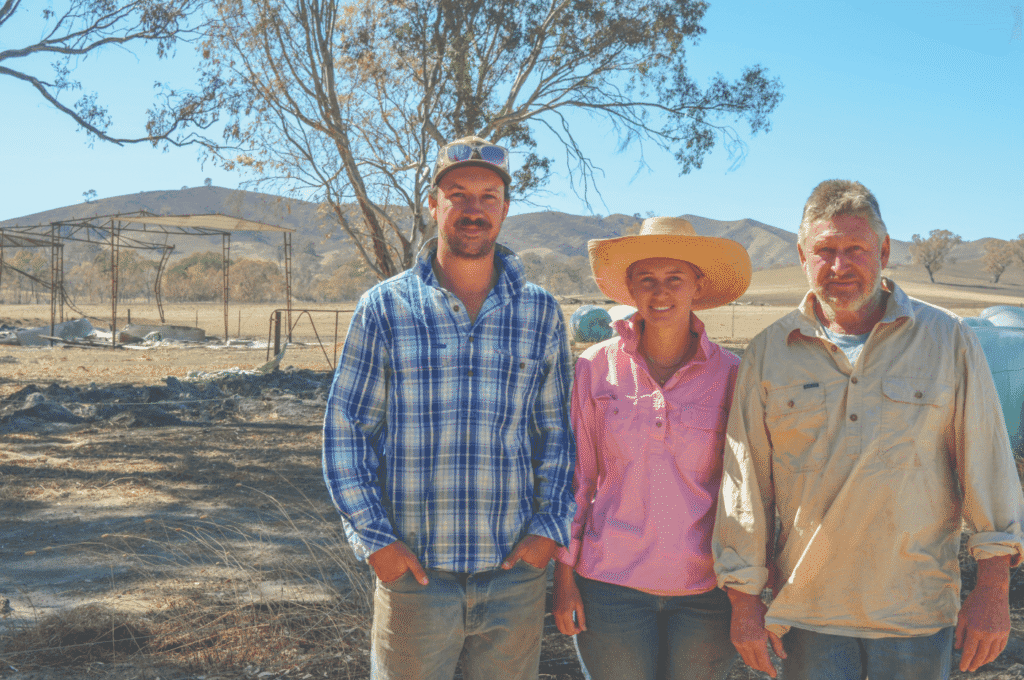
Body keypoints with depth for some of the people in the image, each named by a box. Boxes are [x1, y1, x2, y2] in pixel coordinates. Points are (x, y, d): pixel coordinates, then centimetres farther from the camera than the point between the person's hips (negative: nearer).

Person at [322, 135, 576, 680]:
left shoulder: (540, 313, 5)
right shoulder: (384, 308, -1)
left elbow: (557, 430, 10)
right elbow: (345, 429, 1)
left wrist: (550, 526, -1)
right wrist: (374, 535, -6)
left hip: (514, 573, 2)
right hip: (413, 570, -1)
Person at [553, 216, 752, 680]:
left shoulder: (730, 375, -2)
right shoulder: (597, 367, -3)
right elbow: (575, 478, 3)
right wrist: (564, 575, 2)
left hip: (705, 589, 0)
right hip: (611, 584, 0)